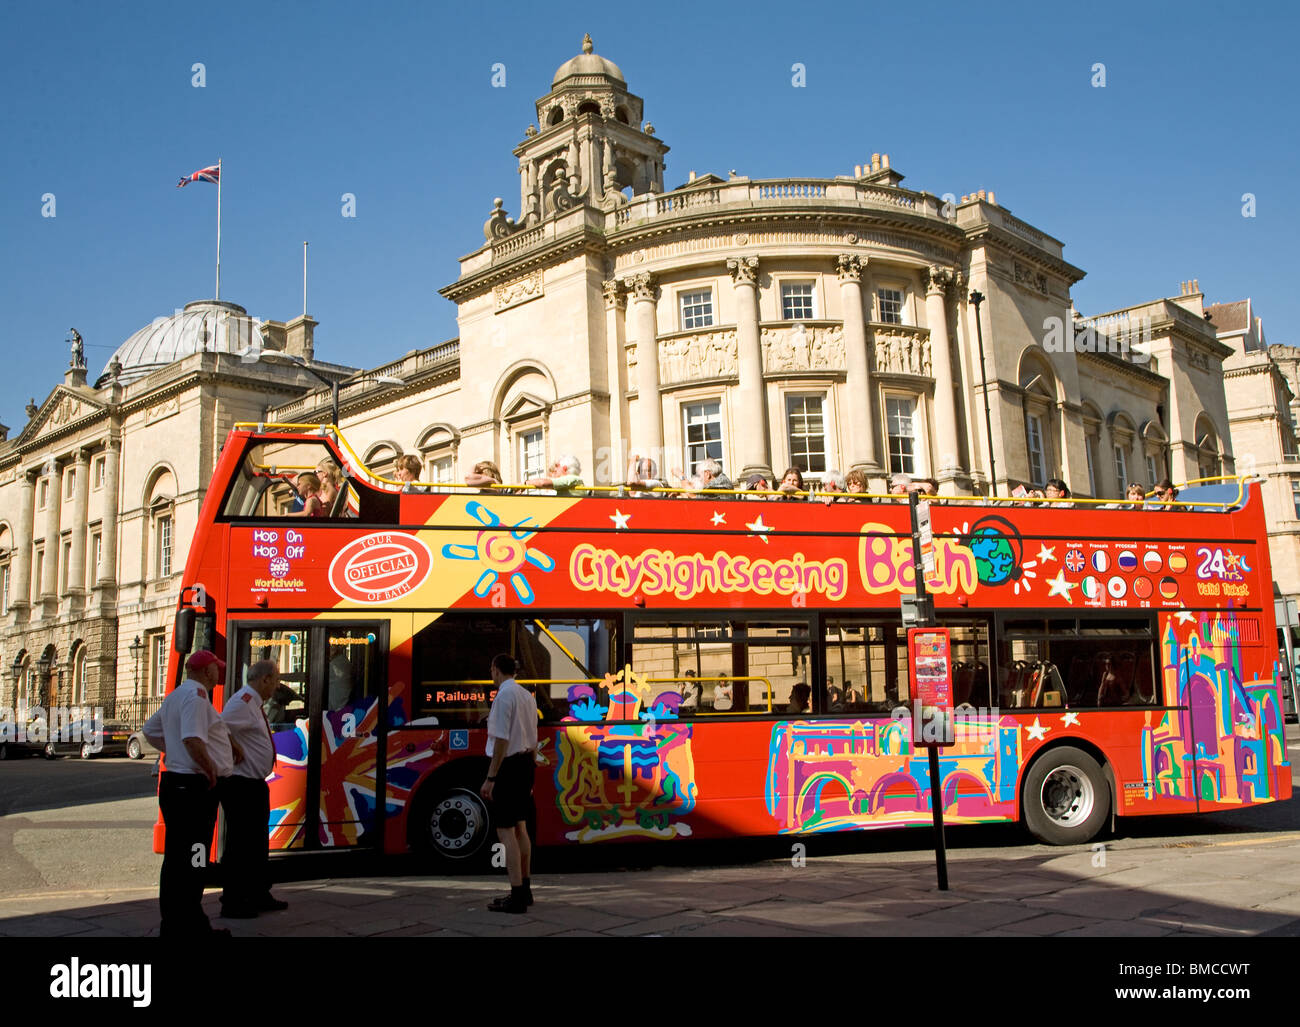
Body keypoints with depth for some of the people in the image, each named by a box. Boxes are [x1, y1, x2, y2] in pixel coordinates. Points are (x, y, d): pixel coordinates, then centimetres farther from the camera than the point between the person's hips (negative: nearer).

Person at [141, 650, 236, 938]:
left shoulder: (175, 696, 18)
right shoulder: (196, 693, -14)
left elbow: (150, 730, 31)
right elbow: (193, 739, -27)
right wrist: (211, 771, -16)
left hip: (175, 782, 11)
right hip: (195, 787, -11)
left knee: (176, 858, 16)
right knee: (191, 861, -7)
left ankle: (175, 924, 25)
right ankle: (188, 927, -3)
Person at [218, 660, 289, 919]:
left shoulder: (254, 704, 14)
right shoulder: (243, 702, -18)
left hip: (255, 785, 11)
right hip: (240, 785, -11)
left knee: (257, 841, 17)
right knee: (239, 843, -4)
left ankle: (260, 896, 28)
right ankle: (232, 903, 4)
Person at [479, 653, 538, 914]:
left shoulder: (504, 695, -14)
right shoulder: (527, 695, 12)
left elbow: (501, 739, -20)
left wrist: (490, 779, -18)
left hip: (509, 765, -9)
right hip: (527, 763, 9)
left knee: (506, 831, -5)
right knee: (520, 828, 16)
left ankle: (517, 897, -5)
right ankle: (525, 890, 24)